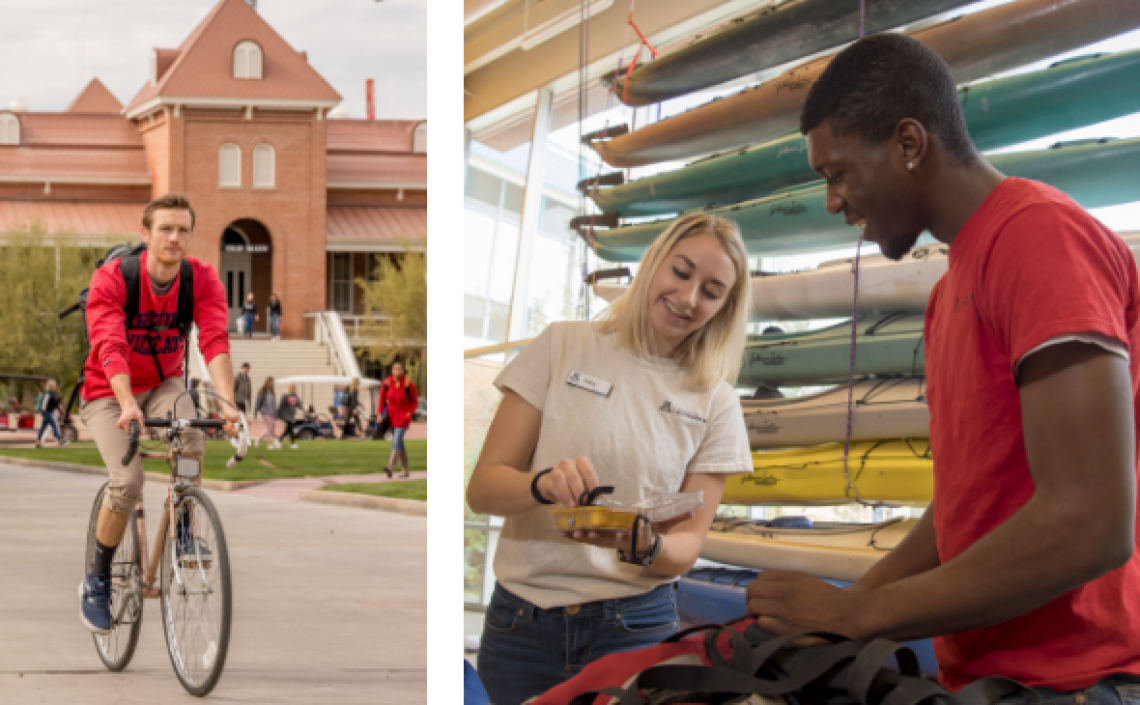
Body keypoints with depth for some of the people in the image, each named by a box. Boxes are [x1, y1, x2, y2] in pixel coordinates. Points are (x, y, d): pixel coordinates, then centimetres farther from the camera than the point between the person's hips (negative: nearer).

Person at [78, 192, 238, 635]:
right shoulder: (110, 279, -22)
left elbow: (215, 341, -28)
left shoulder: (202, 280, -14)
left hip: (164, 385, 3)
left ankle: (182, 529, -8)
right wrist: (127, 404, -51)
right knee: (129, 482, -22)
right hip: (109, 393, -2)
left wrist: (227, 401, -44)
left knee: (191, 434, -31)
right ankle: (97, 579, 0)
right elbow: (110, 347, -35)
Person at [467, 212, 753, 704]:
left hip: (636, 629, 1)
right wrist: (544, 484, -25)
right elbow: (482, 488, -3)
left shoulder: (717, 404, 5)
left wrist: (642, 545, -23)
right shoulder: (562, 347, 1)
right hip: (521, 622, 0)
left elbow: (687, 545, 1)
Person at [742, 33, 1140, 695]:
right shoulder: (951, 292, 17)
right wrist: (828, 614, 6)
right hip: (982, 673, 8)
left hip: (1072, 680, -8)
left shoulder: (1043, 234, -15)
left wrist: (856, 613, -15)